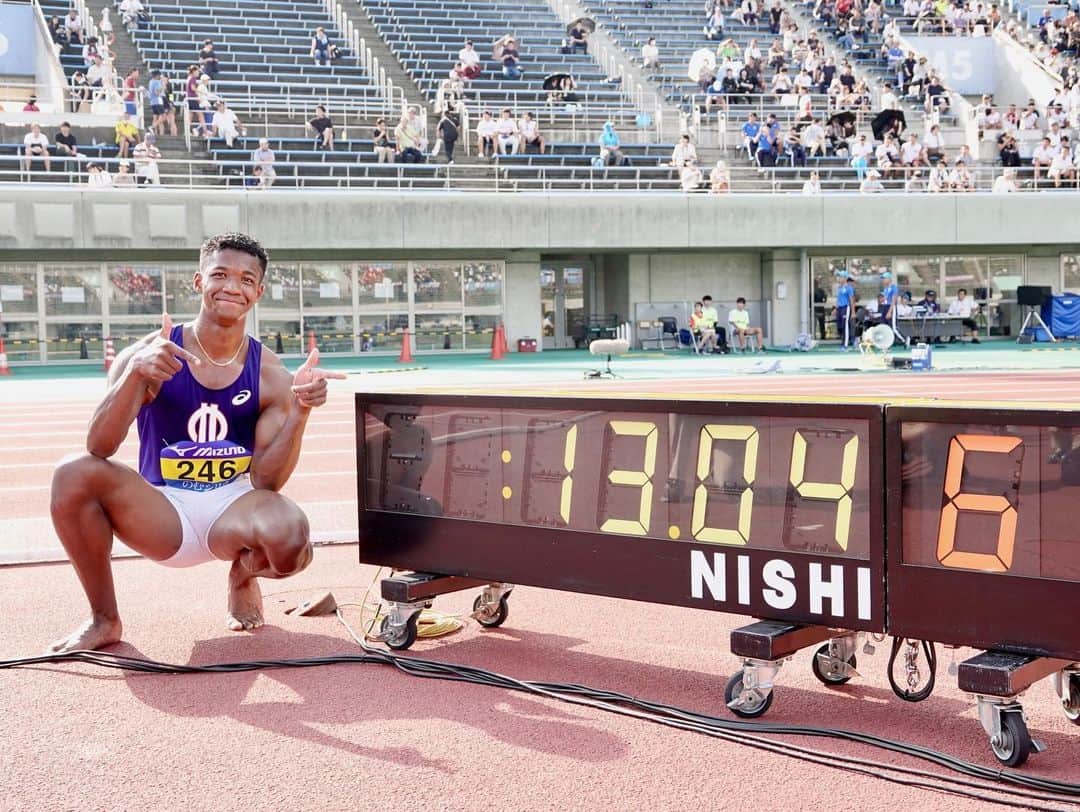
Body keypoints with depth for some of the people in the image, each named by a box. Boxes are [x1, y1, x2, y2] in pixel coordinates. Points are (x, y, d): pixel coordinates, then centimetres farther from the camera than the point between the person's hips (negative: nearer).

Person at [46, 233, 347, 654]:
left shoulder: (270, 375, -5)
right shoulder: (149, 355, -8)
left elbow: (265, 481, -10)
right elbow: (99, 448, -18)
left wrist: (299, 412, -25)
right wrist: (135, 373, -33)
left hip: (233, 508, 0)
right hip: (163, 514, 0)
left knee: (289, 536, -33)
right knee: (74, 474, -25)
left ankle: (244, 575, 8)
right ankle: (104, 618, -4)